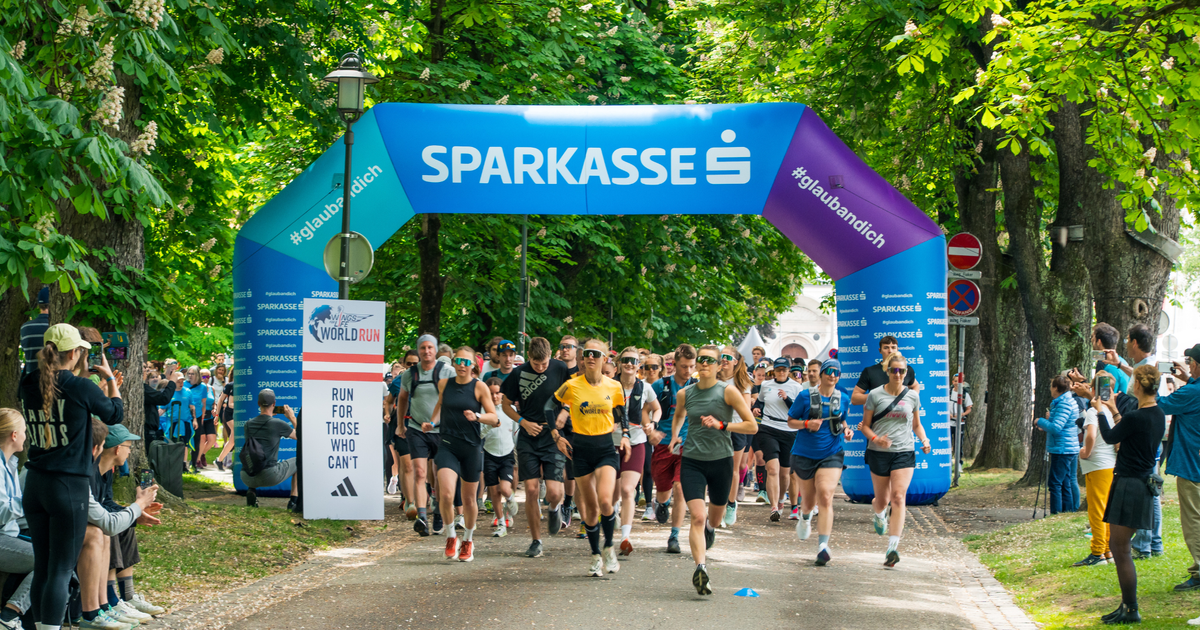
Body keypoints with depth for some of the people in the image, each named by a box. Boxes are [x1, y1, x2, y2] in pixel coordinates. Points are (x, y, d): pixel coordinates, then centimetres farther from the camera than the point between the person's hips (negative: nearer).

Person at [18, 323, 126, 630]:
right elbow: (116, 414, 6)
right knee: (60, 570, -4)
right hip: (69, 488, -5)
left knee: (41, 568, 11)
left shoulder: (28, 385, 2)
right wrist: (109, 377, 19)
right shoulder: (81, 388, -12)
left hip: (34, 486, 6)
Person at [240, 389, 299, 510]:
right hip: (270, 475, -5)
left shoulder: (248, 424, 11)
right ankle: (294, 501, 13)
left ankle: (251, 490, 12)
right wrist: (292, 418, 24)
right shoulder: (277, 424, -4)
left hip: (247, 478, 5)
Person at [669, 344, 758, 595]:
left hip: (721, 461, 0)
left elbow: (752, 426, -7)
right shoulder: (685, 394, 3)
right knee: (697, 517, -16)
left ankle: (710, 528, 56)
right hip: (692, 461, 0)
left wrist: (721, 425, -17)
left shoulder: (728, 391, -6)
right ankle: (700, 568, -22)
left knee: (716, 513, 19)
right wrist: (675, 435, 12)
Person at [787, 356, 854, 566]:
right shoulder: (806, 396, -5)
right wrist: (807, 424, -19)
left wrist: (846, 430, 1)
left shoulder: (843, 399, 4)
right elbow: (790, 421, 0)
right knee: (809, 499, 13)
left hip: (831, 454, 0)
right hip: (804, 454, 0)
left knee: (825, 497, -18)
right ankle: (805, 517, 53)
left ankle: (823, 545, -21)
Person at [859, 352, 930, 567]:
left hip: (904, 453, 0)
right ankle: (878, 513, 51)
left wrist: (924, 440, -1)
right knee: (882, 500, 11)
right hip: (879, 453, 0)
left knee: (898, 497, -15)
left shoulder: (912, 396, 5)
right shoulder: (875, 395, -1)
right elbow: (865, 425, 2)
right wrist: (875, 438, -18)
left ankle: (893, 547, -20)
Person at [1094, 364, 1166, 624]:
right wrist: (1115, 412, 29)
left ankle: (1131, 611, 1)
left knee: (1121, 550, -3)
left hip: (1129, 485, -9)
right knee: (1118, 546, 18)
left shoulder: (1135, 418, -22)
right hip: (1145, 483, 9)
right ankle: (1127, 605, 23)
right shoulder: (1158, 415, 6)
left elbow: (1110, 437, -4)